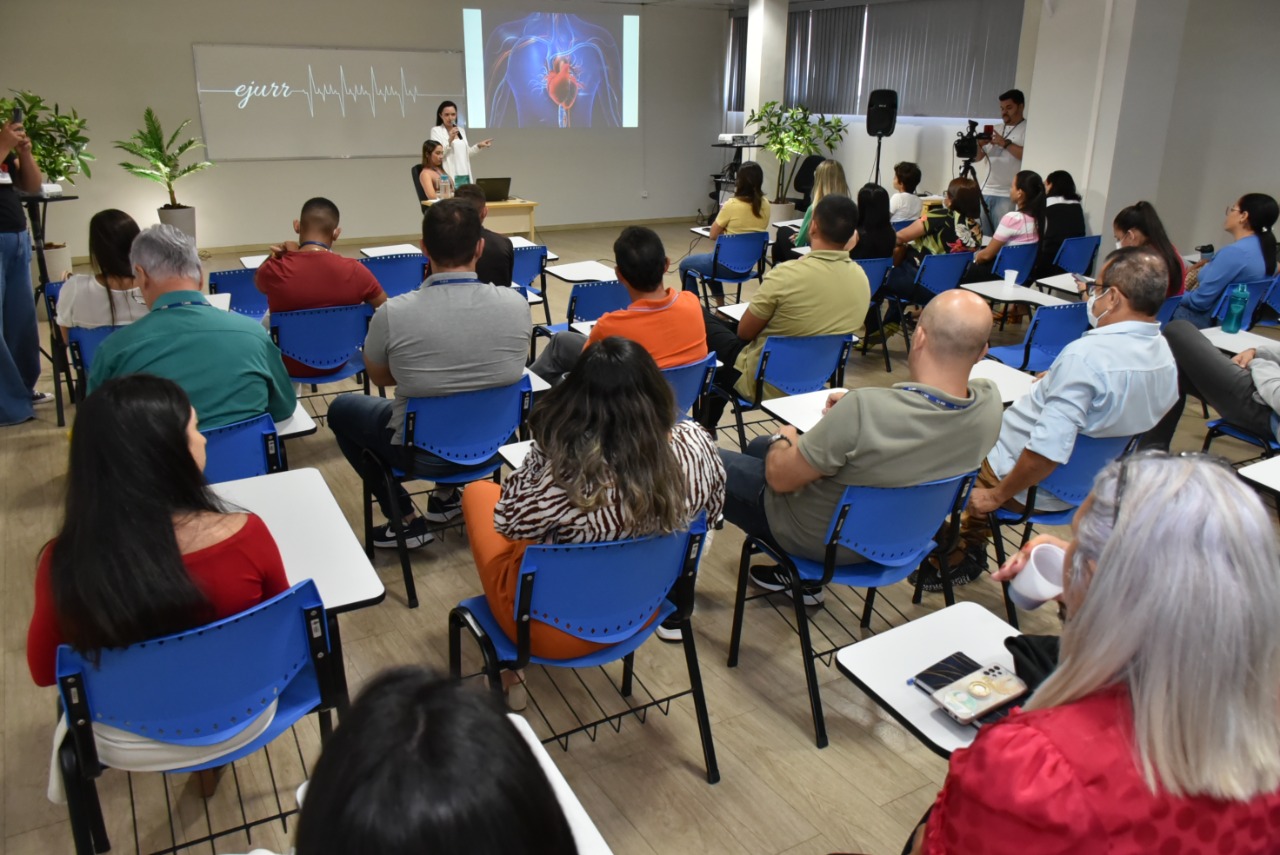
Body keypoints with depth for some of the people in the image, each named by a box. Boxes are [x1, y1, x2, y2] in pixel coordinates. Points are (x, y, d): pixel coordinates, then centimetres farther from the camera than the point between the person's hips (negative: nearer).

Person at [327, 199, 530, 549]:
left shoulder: (393, 313, -23)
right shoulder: (516, 303, -16)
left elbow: (380, 377, -2)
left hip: (424, 453, -3)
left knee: (341, 409, 24)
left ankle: (406, 521, 22)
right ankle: (447, 497, 38)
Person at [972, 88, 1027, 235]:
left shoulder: (1027, 129, 0)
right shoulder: (995, 129, 18)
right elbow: (977, 157, 15)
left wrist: (1006, 143, -17)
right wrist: (978, 145, -6)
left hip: (1007, 195, -6)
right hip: (985, 192, 6)